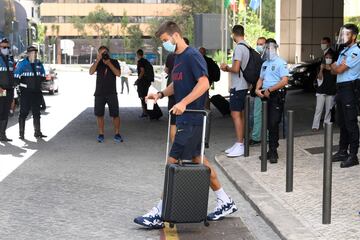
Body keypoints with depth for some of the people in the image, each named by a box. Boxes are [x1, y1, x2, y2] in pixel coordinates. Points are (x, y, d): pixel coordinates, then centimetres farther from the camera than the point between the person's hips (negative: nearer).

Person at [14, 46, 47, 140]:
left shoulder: (39, 64, 12)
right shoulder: (21, 64, -3)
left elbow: (43, 77, 21)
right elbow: (16, 77, -4)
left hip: (37, 92, 5)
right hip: (25, 92, -5)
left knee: (36, 112, 9)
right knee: (24, 112, -2)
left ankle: (37, 132, 16)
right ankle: (21, 133, 4)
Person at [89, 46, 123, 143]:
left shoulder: (114, 62, 5)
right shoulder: (98, 63, 7)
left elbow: (118, 74, -9)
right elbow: (91, 72, -9)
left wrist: (109, 63, -15)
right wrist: (98, 60, -16)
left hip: (111, 93, -1)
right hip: (99, 93, 1)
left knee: (115, 115, -4)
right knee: (99, 115, 3)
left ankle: (117, 134, 5)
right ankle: (101, 134, 12)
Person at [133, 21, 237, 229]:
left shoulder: (192, 55, -13)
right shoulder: (178, 58, 15)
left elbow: (204, 83, -22)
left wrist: (184, 103, -28)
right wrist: (161, 94, 9)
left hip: (192, 120, -10)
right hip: (185, 119, 10)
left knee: (173, 162, -8)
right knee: (197, 159, 14)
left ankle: (160, 213, -3)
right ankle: (225, 203, 23)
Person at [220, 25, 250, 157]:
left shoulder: (239, 48, -16)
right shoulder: (247, 47, 12)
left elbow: (236, 69, -22)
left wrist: (227, 68, -2)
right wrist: (228, 68, 14)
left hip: (237, 86, -10)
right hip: (244, 85, 10)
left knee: (236, 114, -8)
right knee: (241, 115, 12)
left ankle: (239, 145, -9)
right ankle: (239, 144, 17)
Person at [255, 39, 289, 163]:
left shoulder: (281, 63, -6)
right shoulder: (265, 64, 19)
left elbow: (284, 81, -15)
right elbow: (261, 79, 24)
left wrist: (269, 90, -16)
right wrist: (257, 89, 2)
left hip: (276, 96, -7)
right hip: (266, 96, 7)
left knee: (273, 124, -11)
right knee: (268, 124, 8)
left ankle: (273, 152, -7)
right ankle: (271, 150, 14)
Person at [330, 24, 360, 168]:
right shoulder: (344, 52, 19)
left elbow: (338, 70, -17)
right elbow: (334, 71, 16)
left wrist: (334, 66, 4)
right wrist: (337, 66, -4)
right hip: (341, 88, 10)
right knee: (342, 123, 15)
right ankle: (342, 152, 23)